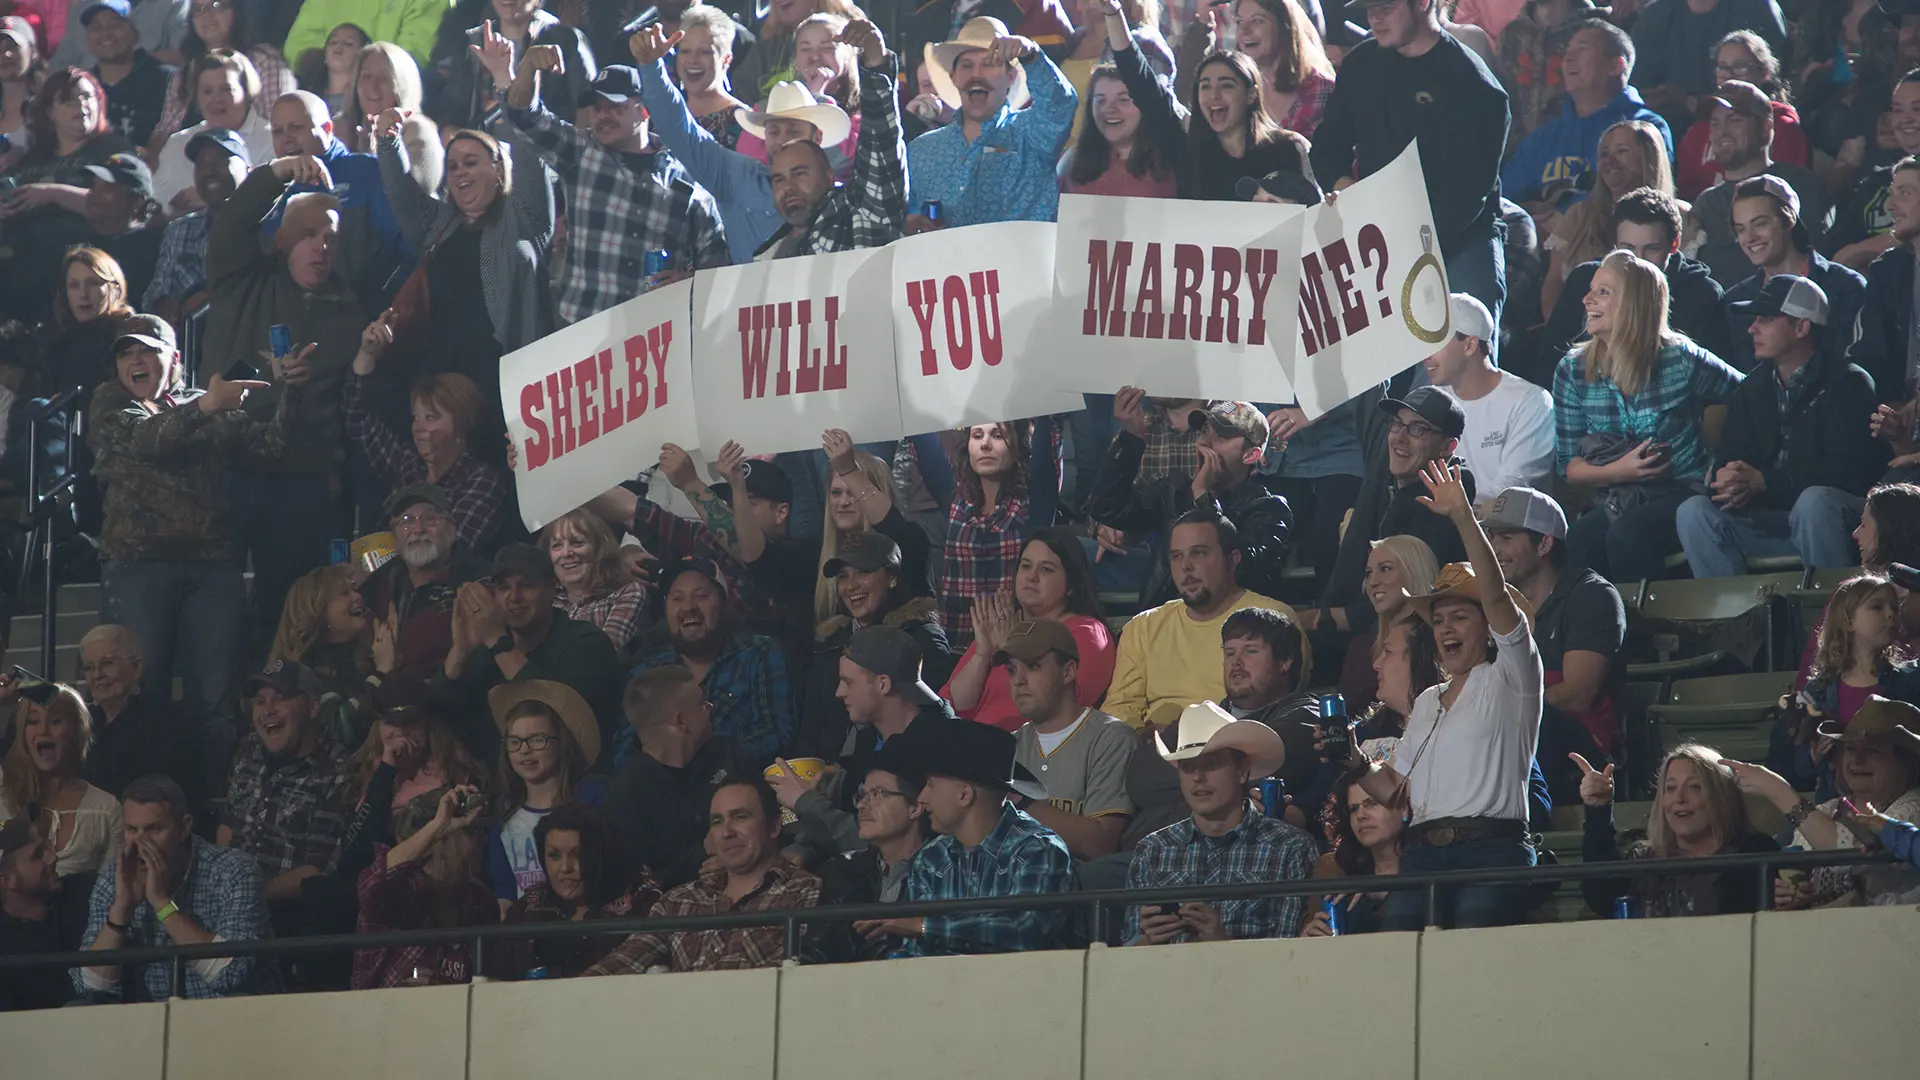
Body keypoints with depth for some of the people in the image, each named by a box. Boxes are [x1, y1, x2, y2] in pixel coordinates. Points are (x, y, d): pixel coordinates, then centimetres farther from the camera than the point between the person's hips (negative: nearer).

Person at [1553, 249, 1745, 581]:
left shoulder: (1681, 360, -5)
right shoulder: (1572, 372, 5)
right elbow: (1569, 466, 8)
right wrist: (1618, 471, -11)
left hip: (1684, 492, -3)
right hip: (1620, 500, 3)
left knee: (1626, 536, -34)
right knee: (1581, 539, -32)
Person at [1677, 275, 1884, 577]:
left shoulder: (1848, 383, -5)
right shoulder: (1752, 390, 16)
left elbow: (1849, 472, -16)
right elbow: (1731, 461, 10)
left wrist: (1763, 482, -19)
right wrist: (1730, 483, -17)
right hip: (1771, 516, 5)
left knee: (1815, 502, -39)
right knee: (1694, 512, -16)